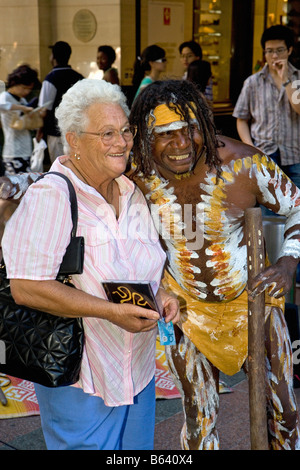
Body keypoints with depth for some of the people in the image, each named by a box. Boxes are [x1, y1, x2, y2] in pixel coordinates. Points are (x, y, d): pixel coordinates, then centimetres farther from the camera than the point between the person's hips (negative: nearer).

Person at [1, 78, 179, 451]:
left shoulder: (130, 192, 5)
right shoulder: (50, 196, -21)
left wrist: (160, 294, -2)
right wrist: (112, 312, -27)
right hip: (80, 379, -7)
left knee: (136, 447, 21)